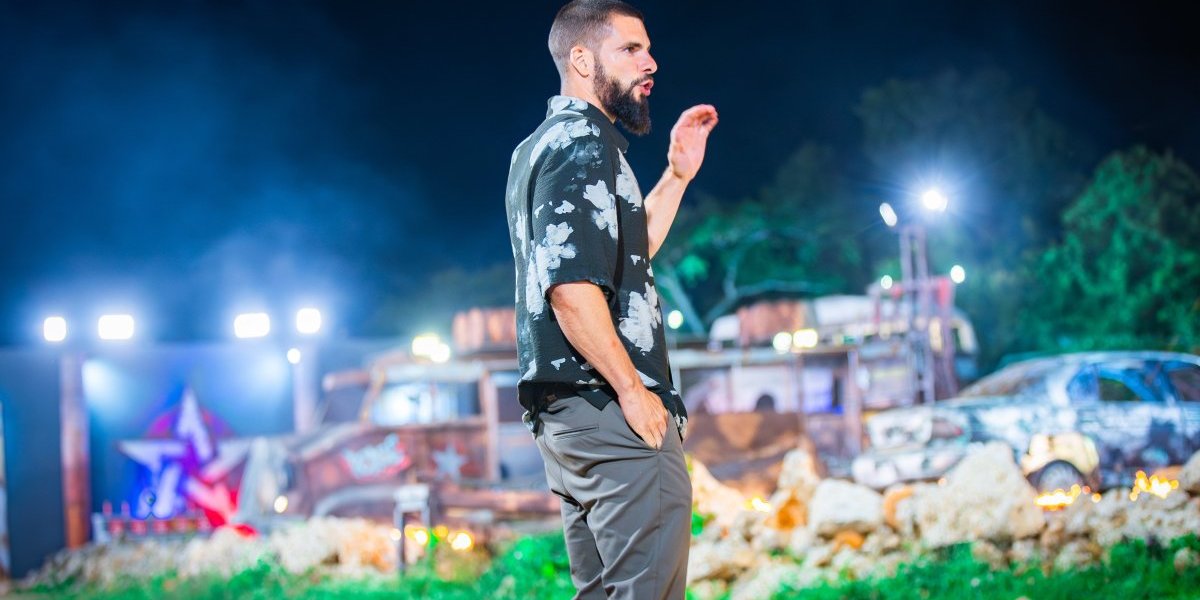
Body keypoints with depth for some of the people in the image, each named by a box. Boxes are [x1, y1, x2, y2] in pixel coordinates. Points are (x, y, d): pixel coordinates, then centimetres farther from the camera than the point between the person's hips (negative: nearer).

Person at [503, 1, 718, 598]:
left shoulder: (541, 145, 19)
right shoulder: (583, 142, -12)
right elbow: (571, 285, -23)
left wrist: (678, 175, 22)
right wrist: (633, 390, -18)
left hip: (561, 413, 10)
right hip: (609, 412, -10)